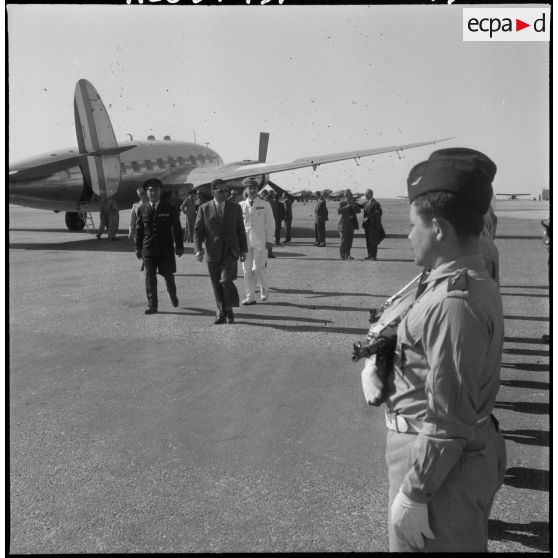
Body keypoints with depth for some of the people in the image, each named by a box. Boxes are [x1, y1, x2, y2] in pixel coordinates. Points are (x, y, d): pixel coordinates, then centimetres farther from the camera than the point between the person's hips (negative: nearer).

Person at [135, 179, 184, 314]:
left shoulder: (170, 208, 0)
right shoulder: (142, 209, 6)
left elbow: (176, 228, 2)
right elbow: (139, 229, 9)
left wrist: (179, 246, 0)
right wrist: (138, 247, 7)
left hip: (166, 249, -1)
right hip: (149, 249, 1)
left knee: (168, 275, 7)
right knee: (150, 278, 0)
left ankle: (173, 295, 35)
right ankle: (152, 305, 7)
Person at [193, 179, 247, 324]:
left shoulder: (235, 207, 6)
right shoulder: (204, 208, 3)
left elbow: (241, 230, 10)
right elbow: (197, 231, 2)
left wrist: (243, 250, 7)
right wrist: (198, 249, -11)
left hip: (230, 252, -1)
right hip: (212, 253, 1)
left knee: (226, 280, -16)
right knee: (217, 285, 5)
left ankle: (229, 309, 4)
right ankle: (221, 313, 18)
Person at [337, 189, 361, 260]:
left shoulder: (353, 203, 13)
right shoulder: (342, 203, -3)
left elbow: (358, 211, 7)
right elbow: (339, 211, -18)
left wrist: (355, 205, -10)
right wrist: (347, 206, -26)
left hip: (351, 224, 6)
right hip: (344, 224, -6)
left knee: (350, 240, 5)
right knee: (344, 240, -7)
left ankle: (348, 255, 12)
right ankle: (343, 256, -5)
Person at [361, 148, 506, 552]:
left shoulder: (455, 303, -27)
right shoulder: (472, 282, 5)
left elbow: (449, 419, -27)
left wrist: (414, 494, -20)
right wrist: (376, 362, -3)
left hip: (442, 464, -9)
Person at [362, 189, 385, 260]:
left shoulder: (375, 203, -10)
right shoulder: (366, 203, 14)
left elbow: (379, 213, -17)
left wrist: (368, 217, -19)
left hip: (373, 225, -7)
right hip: (367, 225, 7)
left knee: (373, 241, -5)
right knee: (368, 241, 8)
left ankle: (374, 256, -1)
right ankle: (370, 255, 14)